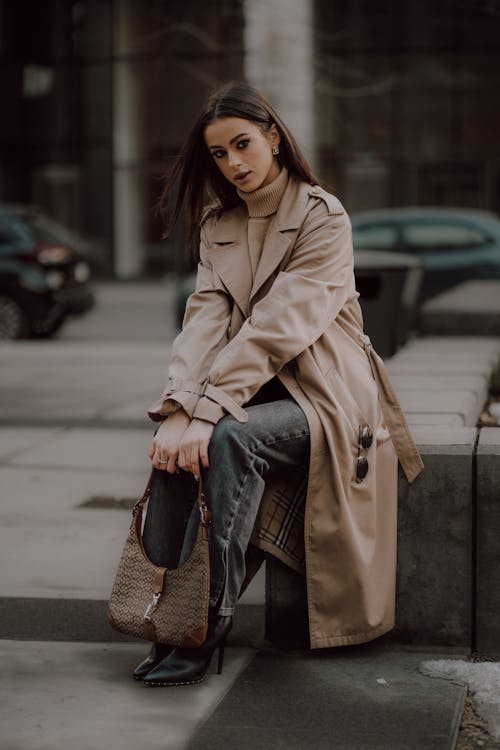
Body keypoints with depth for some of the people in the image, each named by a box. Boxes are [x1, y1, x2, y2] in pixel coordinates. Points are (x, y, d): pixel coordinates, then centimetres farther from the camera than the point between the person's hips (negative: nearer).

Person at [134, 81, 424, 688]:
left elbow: (277, 326, -20)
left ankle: (209, 625, -29)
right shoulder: (217, 224, 11)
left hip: (324, 394, -5)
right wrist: (178, 407, -21)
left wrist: (207, 409, -29)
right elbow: (205, 319, -3)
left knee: (229, 438, -34)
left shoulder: (324, 218, -8)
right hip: (256, 389, 5)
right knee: (180, 442, -28)